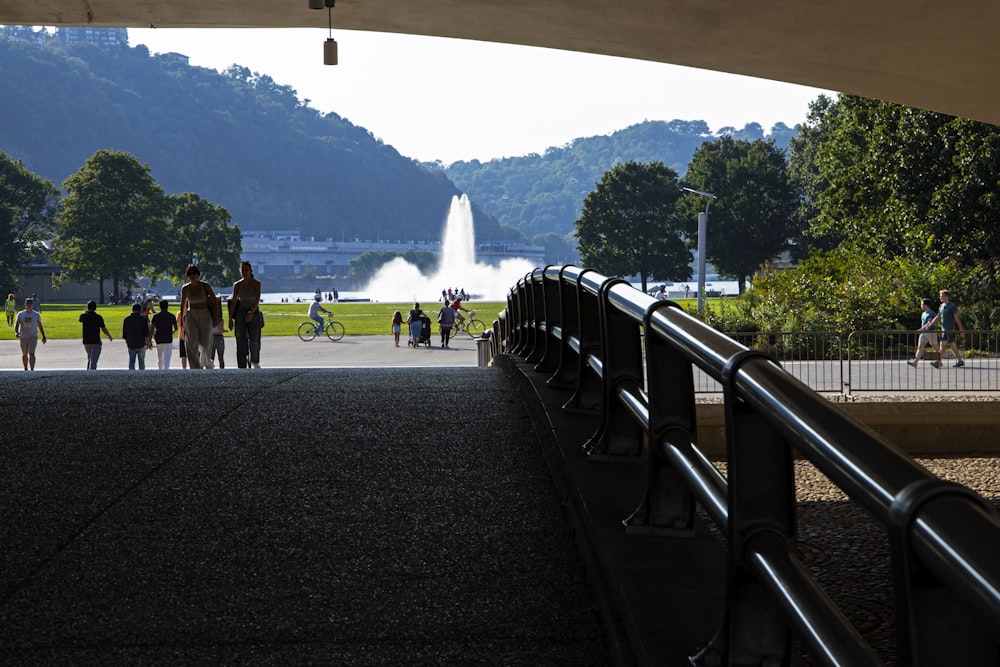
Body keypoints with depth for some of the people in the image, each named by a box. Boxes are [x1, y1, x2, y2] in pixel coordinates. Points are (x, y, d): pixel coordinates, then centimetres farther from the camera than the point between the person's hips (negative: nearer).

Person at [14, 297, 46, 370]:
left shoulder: (36, 315, 2)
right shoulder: (20, 314, 3)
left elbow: (40, 326, 9)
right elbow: (16, 324, 0)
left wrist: (43, 336, 8)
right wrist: (16, 332, -19)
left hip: (33, 337, -2)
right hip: (23, 337, 2)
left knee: (31, 353, -16)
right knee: (24, 354, 13)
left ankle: (32, 370, -20)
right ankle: (26, 369, 30)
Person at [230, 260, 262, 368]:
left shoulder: (256, 283, -1)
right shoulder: (237, 285, 5)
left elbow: (257, 299, -13)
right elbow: (233, 302, 5)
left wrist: (251, 312, -28)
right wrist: (230, 318, 0)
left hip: (254, 314, -2)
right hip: (240, 314, 2)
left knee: (254, 342, 2)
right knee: (241, 343, -2)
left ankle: (255, 362, 26)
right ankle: (242, 368, -1)